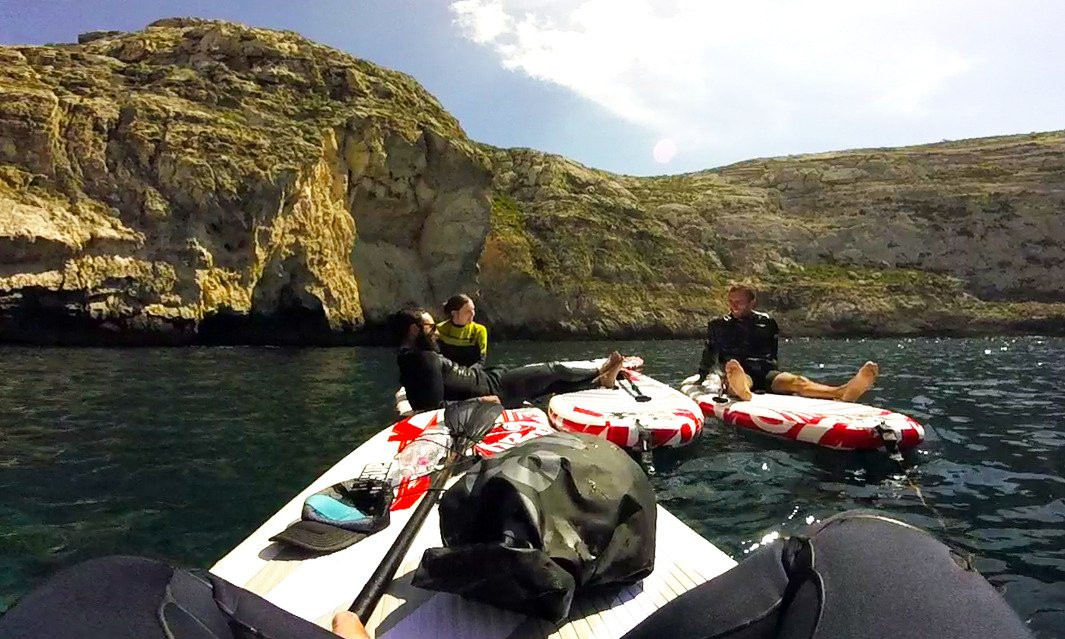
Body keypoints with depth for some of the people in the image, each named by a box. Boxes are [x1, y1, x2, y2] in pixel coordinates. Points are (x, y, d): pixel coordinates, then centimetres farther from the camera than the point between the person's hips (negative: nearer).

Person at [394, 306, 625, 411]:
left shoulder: (412, 356, 5)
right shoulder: (425, 360, -26)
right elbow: (436, 405, -32)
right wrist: (478, 401, -25)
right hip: (493, 389, -9)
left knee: (550, 380, 18)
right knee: (553, 370, 7)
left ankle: (599, 380, 32)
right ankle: (600, 373, 30)